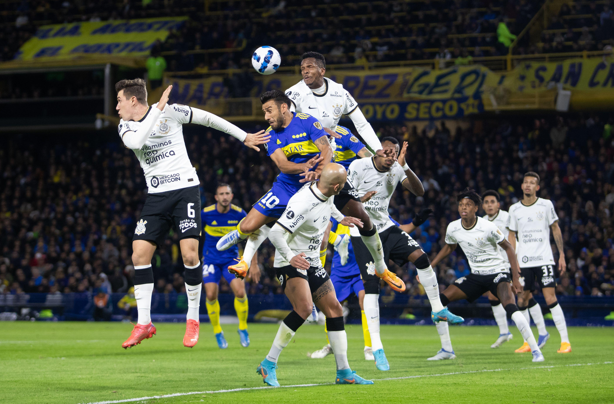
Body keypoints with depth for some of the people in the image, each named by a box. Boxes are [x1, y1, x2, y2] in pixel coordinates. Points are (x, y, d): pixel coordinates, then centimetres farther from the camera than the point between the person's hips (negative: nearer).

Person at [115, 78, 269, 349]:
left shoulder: (170, 111, -4)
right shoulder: (125, 126, 4)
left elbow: (208, 119, 8)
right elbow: (137, 141, -20)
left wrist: (244, 137, 13)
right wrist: (158, 109, -21)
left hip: (185, 189, -4)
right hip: (156, 195, 4)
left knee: (189, 253, -16)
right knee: (139, 254, -8)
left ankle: (193, 319, 0)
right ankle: (144, 324, 1)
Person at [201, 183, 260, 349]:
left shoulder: (239, 214, -9)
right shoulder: (205, 214, -11)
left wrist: (254, 264, 2)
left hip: (231, 258, 0)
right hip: (211, 259, 0)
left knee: (240, 292, -19)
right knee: (211, 294, -16)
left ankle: (243, 328, 5)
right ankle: (217, 332, 6)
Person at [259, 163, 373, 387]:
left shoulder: (325, 193, -1)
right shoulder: (303, 203, -28)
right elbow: (275, 233, -30)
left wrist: (341, 218, 29)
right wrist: (290, 256, -40)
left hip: (312, 263, 9)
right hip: (290, 263, -9)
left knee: (334, 308, 5)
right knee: (304, 307, -28)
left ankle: (344, 372, 12)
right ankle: (269, 363, -18)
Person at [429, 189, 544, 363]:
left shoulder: (488, 227, -19)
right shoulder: (453, 228, -5)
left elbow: (508, 247, -7)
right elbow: (449, 248, 17)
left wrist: (515, 277, -12)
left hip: (497, 271, -6)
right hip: (476, 275, 6)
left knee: (510, 305, -33)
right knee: (439, 301, -4)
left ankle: (535, 350, -26)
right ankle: (446, 350, 8)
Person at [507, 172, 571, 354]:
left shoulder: (546, 205, 2)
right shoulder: (514, 209, 7)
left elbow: (556, 229, 7)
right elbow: (512, 236, 13)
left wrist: (562, 255, 3)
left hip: (544, 259, -3)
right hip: (523, 262, 3)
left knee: (550, 299, -13)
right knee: (522, 301, 2)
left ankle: (565, 340, -8)